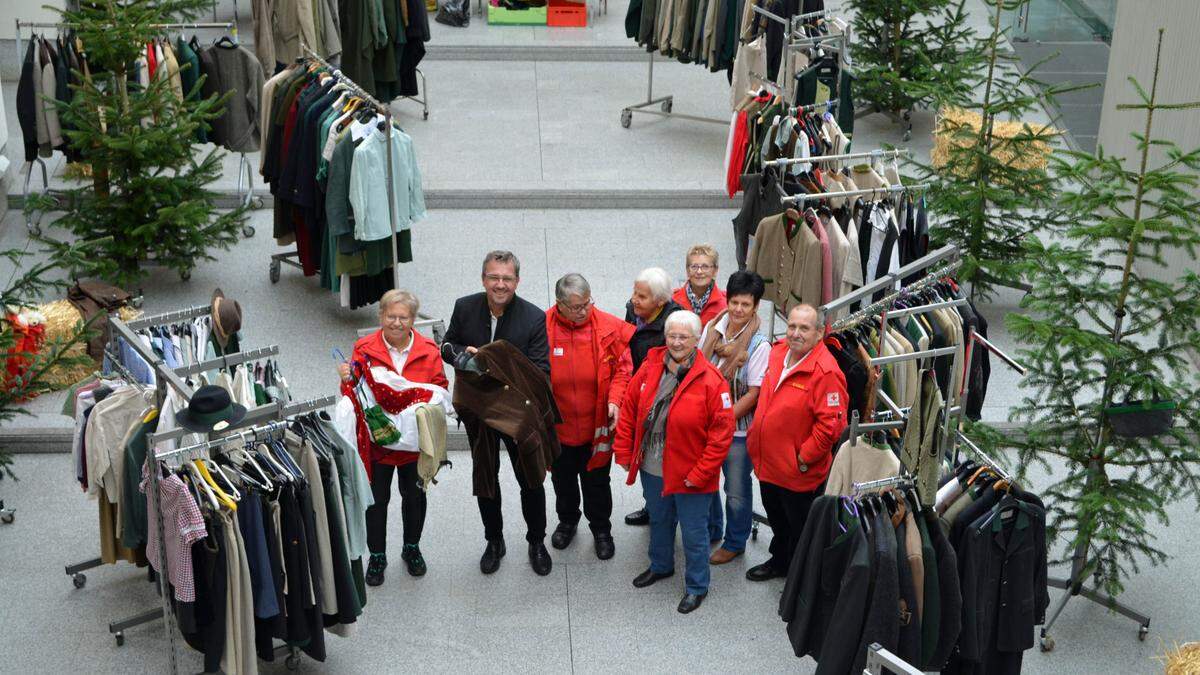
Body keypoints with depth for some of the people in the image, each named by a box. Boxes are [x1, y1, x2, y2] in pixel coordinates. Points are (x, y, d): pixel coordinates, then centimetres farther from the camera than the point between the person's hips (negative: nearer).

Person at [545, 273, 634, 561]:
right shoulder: (542, 326, -14)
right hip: (557, 425, 1)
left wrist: (614, 400, -19)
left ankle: (601, 529, 38)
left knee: (596, 481, 15)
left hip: (596, 425, -1)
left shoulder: (610, 327, -13)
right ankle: (567, 520, 49)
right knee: (563, 478, 23)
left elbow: (622, 368, -5)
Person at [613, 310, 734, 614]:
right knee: (658, 521, 27)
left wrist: (699, 474, -18)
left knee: (693, 531, 9)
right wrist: (624, 453, 3)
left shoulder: (711, 381, -19)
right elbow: (629, 411, 5)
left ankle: (696, 586, 30)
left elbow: (722, 432, -18)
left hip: (689, 475, -5)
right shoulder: (650, 369, -4)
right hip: (652, 469, 5)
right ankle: (661, 566, 51)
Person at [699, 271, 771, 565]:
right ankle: (711, 530, 44)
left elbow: (754, 394, -16)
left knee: (737, 490, 11)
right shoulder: (712, 328, -4)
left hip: (738, 428, -5)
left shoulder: (759, 344, -18)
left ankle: (735, 542, 32)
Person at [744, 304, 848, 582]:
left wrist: (804, 459, -21)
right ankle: (779, 562, 52)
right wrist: (756, 434, 12)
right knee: (777, 520, 29)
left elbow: (830, 423, -27)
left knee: (800, 527, 15)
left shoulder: (825, 371, -26)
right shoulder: (778, 352, -2)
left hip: (799, 473, -7)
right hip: (768, 463, 7)